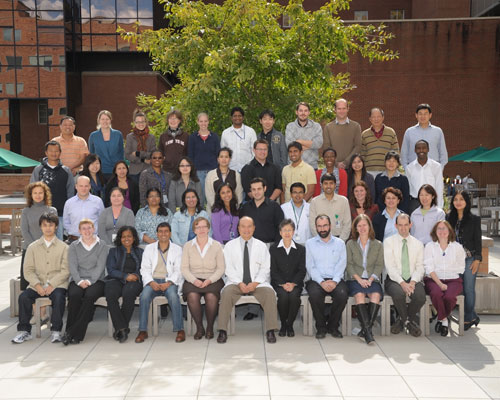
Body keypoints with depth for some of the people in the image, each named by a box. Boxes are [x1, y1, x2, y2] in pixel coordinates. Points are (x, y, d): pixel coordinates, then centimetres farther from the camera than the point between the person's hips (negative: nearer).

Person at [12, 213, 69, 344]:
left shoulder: (63, 247, 8)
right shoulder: (33, 247, 14)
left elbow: (65, 270, -2)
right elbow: (28, 270, 5)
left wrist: (52, 285, -15)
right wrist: (37, 285, -12)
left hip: (57, 284, -2)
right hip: (37, 285, 2)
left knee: (58, 297, -33)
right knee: (23, 296, -24)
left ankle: (56, 331, -22)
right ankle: (24, 330, -13)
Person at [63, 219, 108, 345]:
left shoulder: (102, 246, 11)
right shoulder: (74, 246, 16)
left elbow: (100, 267, 0)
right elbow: (73, 266, 4)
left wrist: (89, 281, -15)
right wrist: (80, 281, -14)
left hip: (96, 280, -1)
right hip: (77, 280, 1)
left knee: (90, 295, -34)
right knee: (74, 294, -32)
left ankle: (73, 333, -31)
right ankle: (76, 334, -26)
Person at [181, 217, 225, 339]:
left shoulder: (217, 245, 8)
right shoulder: (188, 246, 10)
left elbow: (221, 268, 3)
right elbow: (184, 268, 4)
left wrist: (210, 280, -13)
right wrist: (194, 280, -13)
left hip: (212, 280, -1)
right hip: (193, 280, 1)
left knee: (211, 296, -33)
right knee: (192, 296, -32)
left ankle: (210, 328, -10)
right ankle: (199, 328, -12)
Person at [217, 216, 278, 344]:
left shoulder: (261, 246, 11)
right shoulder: (230, 245, 9)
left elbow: (265, 268, 4)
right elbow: (228, 268, 1)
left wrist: (255, 283, -12)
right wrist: (240, 283, -14)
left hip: (257, 283, 1)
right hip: (236, 282, 0)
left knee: (270, 293, -28)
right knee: (226, 293, -31)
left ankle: (270, 331, -22)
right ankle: (222, 331, -25)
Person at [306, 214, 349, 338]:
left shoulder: (339, 243, 14)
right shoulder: (310, 243, 11)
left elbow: (341, 265, 3)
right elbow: (310, 266, 1)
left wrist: (334, 281, -15)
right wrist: (321, 282, -14)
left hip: (335, 279, 1)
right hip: (316, 279, -1)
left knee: (342, 294, -31)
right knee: (315, 294, -33)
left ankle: (333, 326, -7)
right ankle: (321, 327, -11)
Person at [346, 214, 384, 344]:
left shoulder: (378, 245, 15)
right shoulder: (350, 244, 13)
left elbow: (379, 265, 6)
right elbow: (349, 265, 4)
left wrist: (370, 279, -11)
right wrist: (359, 279, -11)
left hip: (372, 279, 1)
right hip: (355, 279, -1)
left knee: (376, 295, -31)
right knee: (359, 295, -32)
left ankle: (366, 329, -30)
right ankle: (367, 330, -35)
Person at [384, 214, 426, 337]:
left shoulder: (418, 244, 12)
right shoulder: (389, 242, 3)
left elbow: (420, 267, 5)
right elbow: (390, 266, -6)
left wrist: (413, 282, -15)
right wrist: (402, 283, -19)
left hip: (413, 280, 2)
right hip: (395, 279, -2)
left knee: (420, 296, -30)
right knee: (399, 293, -36)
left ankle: (402, 319, 1)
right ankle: (408, 321, -4)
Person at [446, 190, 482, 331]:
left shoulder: (474, 219, 1)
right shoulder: (449, 219, 9)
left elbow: (477, 240, 0)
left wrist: (477, 260, -7)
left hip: (469, 258, -3)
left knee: (469, 288, -2)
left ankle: (468, 318, 10)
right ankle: (473, 316, 16)